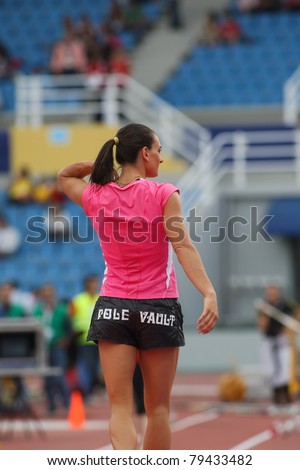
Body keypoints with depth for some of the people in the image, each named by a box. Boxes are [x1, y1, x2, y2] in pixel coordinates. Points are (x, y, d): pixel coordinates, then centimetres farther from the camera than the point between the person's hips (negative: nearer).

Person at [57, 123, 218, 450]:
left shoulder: (96, 197, 2)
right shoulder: (163, 195, -9)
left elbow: (63, 175, 25)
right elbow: (183, 247, -20)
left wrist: (99, 165, 11)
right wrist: (209, 294, -27)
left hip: (112, 309, 2)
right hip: (158, 309, -2)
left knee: (120, 407, -2)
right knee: (158, 408, 11)